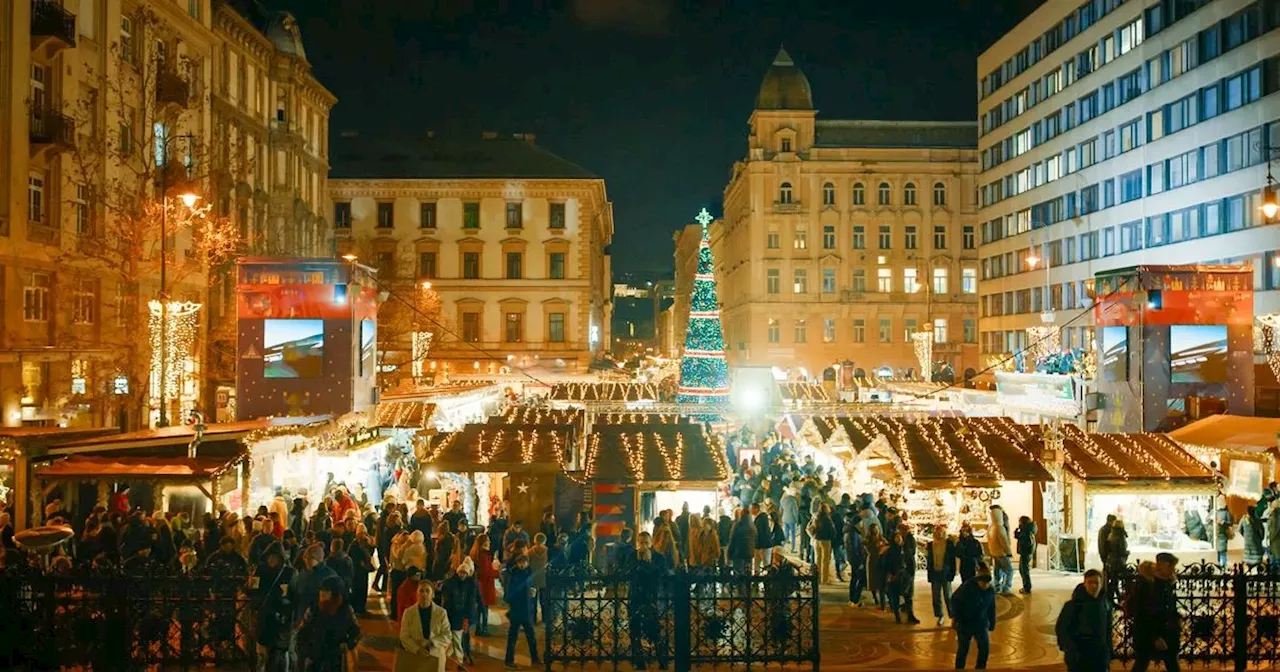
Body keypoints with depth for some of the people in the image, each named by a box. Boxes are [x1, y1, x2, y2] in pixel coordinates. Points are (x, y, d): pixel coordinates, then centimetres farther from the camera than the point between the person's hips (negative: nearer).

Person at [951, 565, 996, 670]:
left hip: (981, 624, 4)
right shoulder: (967, 586, -19)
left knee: (985, 648, -3)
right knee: (963, 649, 2)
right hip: (964, 623, -4)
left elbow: (991, 609, 10)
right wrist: (954, 617, -11)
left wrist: (992, 625, 13)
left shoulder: (991, 590, -4)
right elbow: (954, 599, -8)